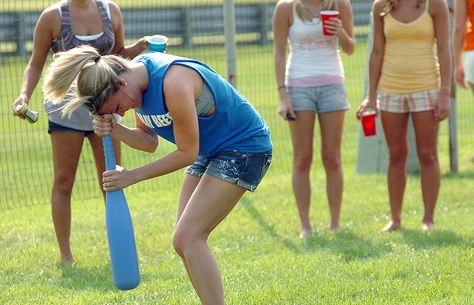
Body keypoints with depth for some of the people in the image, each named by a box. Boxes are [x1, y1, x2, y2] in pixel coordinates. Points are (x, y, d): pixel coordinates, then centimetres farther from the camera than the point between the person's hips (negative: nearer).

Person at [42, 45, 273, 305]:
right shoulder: (135, 76, -3)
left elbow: (187, 153, -22)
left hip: (244, 147, -9)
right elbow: (149, 141, 5)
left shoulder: (174, 83, -31)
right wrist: (114, 130, -14)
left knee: (188, 237, -17)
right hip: (209, 151, 9)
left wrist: (132, 176, -16)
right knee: (184, 242, 5)